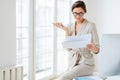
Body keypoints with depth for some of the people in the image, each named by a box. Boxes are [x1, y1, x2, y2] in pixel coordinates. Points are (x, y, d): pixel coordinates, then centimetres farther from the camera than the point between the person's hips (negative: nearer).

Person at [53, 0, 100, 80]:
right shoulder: (70, 26, 8)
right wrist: (66, 31, -8)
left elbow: (97, 50, -8)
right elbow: (68, 48, 0)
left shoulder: (91, 25, -8)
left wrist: (93, 47, -31)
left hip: (86, 64, -5)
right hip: (73, 64, 5)